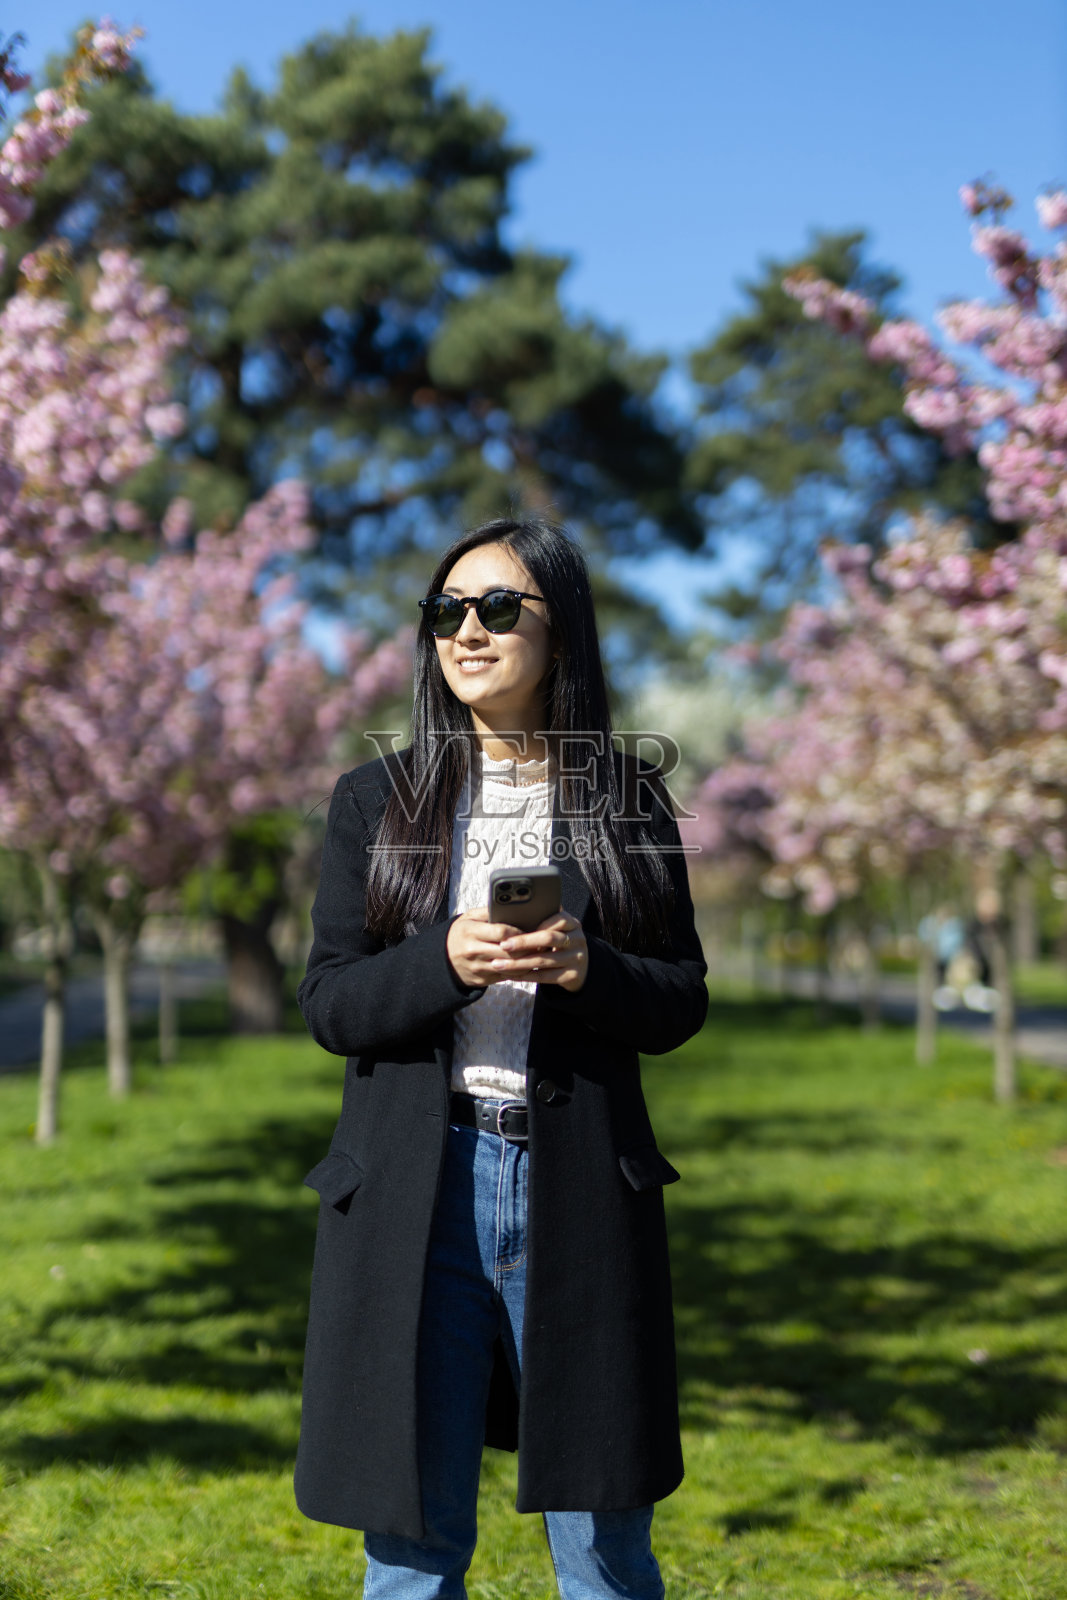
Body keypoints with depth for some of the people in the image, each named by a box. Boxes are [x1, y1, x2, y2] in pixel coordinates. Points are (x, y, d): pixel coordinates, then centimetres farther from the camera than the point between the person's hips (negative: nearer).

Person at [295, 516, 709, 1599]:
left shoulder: (628, 800, 5)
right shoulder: (376, 801, 6)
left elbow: (683, 1002, 6)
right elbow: (327, 1005, 1)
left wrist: (590, 972, -16)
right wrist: (444, 962, -18)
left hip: (580, 1190, 0)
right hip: (414, 1195, 0)